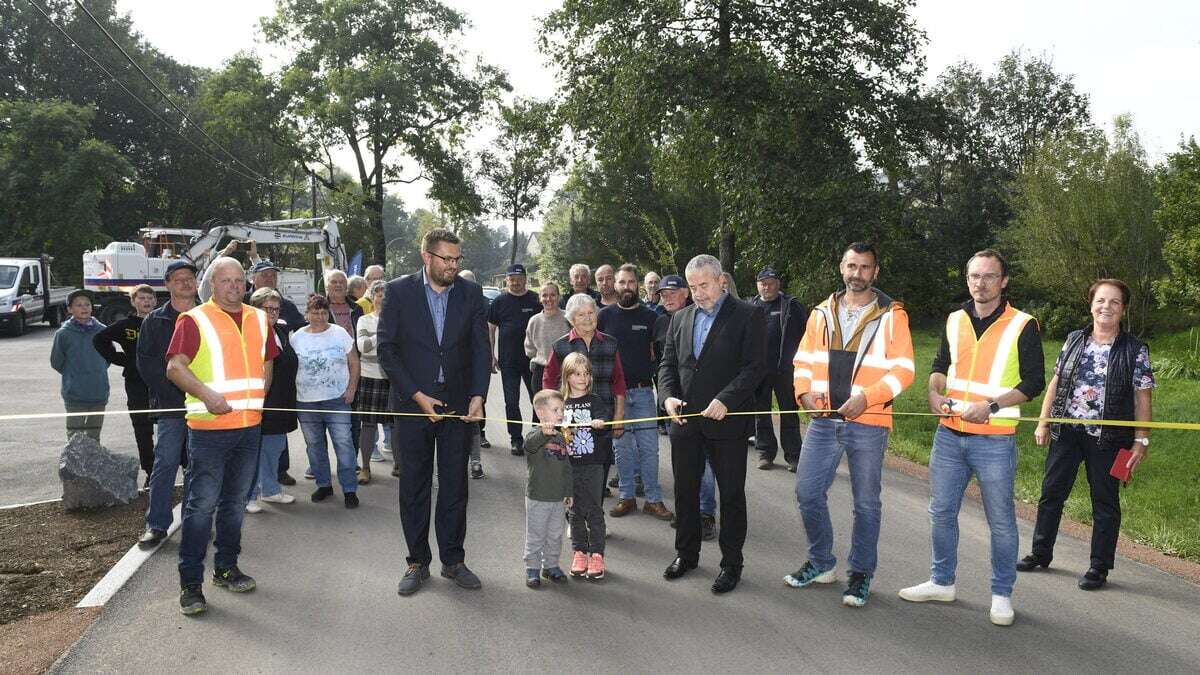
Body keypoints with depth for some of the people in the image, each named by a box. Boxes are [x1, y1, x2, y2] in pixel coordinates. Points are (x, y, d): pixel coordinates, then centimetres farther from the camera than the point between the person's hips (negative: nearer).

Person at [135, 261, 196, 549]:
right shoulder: (155, 321, 5)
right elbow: (146, 363, 0)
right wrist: (173, 394, -10)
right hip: (170, 406, -1)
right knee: (165, 464, -5)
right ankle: (157, 524, 2)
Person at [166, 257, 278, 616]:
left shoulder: (259, 319, 12)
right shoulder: (194, 320, -5)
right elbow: (175, 367, -13)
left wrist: (259, 396, 9)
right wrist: (206, 393, -27)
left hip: (249, 426, 6)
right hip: (209, 427, -6)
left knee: (235, 502, 15)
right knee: (201, 504, -5)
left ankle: (226, 567, 29)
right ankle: (190, 583, 3)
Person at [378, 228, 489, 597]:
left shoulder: (470, 292, 2)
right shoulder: (399, 291, -4)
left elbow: (481, 348, 2)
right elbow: (387, 349, -6)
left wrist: (477, 396, -10)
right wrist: (418, 396, -12)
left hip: (457, 406, 2)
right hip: (412, 403, -1)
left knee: (455, 487, 7)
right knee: (413, 487, 7)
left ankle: (453, 560, 20)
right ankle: (418, 562, 19)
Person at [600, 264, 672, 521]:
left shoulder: (649, 316, 4)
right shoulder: (604, 316, 3)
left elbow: (658, 353, 8)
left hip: (643, 390, 0)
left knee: (649, 446, 0)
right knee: (621, 447, 7)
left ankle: (653, 499, 8)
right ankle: (626, 496, 18)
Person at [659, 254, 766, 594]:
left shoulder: (748, 316, -5)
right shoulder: (680, 318, 12)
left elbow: (755, 366, -12)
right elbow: (668, 363, 11)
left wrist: (725, 401, -23)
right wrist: (668, 396, -8)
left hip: (726, 420, -5)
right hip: (684, 420, 5)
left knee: (731, 493, 5)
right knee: (685, 489, 14)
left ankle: (731, 563, 18)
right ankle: (686, 553, 31)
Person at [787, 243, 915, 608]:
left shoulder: (891, 315, -3)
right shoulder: (822, 313, 10)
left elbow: (903, 369, -7)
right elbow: (803, 360, 14)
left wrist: (866, 397, -20)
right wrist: (805, 392, -6)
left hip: (868, 423, -4)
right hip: (824, 421, 4)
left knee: (866, 502, 6)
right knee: (807, 492, 6)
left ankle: (861, 573, 22)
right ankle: (821, 563, 26)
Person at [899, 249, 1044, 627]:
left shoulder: (1022, 326, -6)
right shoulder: (955, 321, 9)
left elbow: (1034, 382, -7)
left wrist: (992, 405, -18)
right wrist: (934, 391, -1)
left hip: (994, 440, -5)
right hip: (949, 435, 5)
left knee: (1000, 520, 4)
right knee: (941, 511, 12)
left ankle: (1002, 595, 18)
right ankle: (942, 582, 28)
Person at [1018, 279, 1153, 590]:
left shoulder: (1135, 350, -3)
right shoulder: (1074, 341, 7)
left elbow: (1142, 398, -4)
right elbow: (1055, 383, 10)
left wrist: (1141, 439, -8)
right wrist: (1043, 423, 7)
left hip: (1107, 438, -4)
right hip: (1067, 432, 4)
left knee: (1105, 502, 6)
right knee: (1051, 492, 11)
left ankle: (1099, 568, 17)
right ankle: (1041, 553, 25)